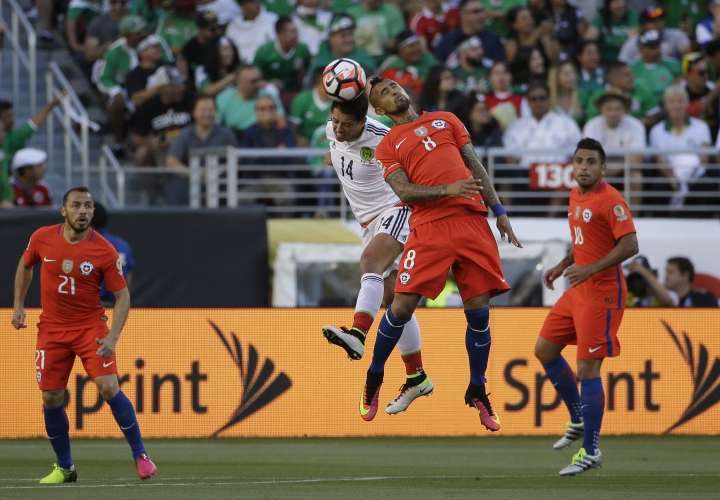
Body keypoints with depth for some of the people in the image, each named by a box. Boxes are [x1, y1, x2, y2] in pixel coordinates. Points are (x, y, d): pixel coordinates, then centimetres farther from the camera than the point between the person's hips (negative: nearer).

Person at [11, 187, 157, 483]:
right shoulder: (42, 239, -5)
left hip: (91, 326, -3)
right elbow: (25, 266, 17)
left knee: (109, 387, -18)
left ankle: (140, 455, -4)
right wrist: (18, 305, 13)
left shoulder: (104, 251, -13)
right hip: (52, 329, 3)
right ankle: (64, 467, 18)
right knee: (51, 398, 1)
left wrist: (113, 337, -19)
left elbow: (122, 295, -8)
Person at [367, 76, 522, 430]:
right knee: (402, 306, -8)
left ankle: (477, 392, 14)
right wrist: (448, 190, -19)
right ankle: (374, 379, 14)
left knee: (479, 312, 0)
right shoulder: (387, 146, 10)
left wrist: (499, 210, 11)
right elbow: (404, 191, -4)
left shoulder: (446, 120, 21)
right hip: (429, 227, -3)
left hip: (472, 221, 3)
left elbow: (476, 167, 19)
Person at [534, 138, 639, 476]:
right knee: (544, 350, 13)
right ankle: (579, 420, 26)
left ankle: (591, 451, -2)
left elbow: (630, 245, -22)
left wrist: (589, 270, -26)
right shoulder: (576, 196, 12)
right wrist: (563, 266, 14)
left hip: (602, 293, -9)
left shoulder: (610, 200, -15)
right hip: (578, 290, 9)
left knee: (587, 369, -9)